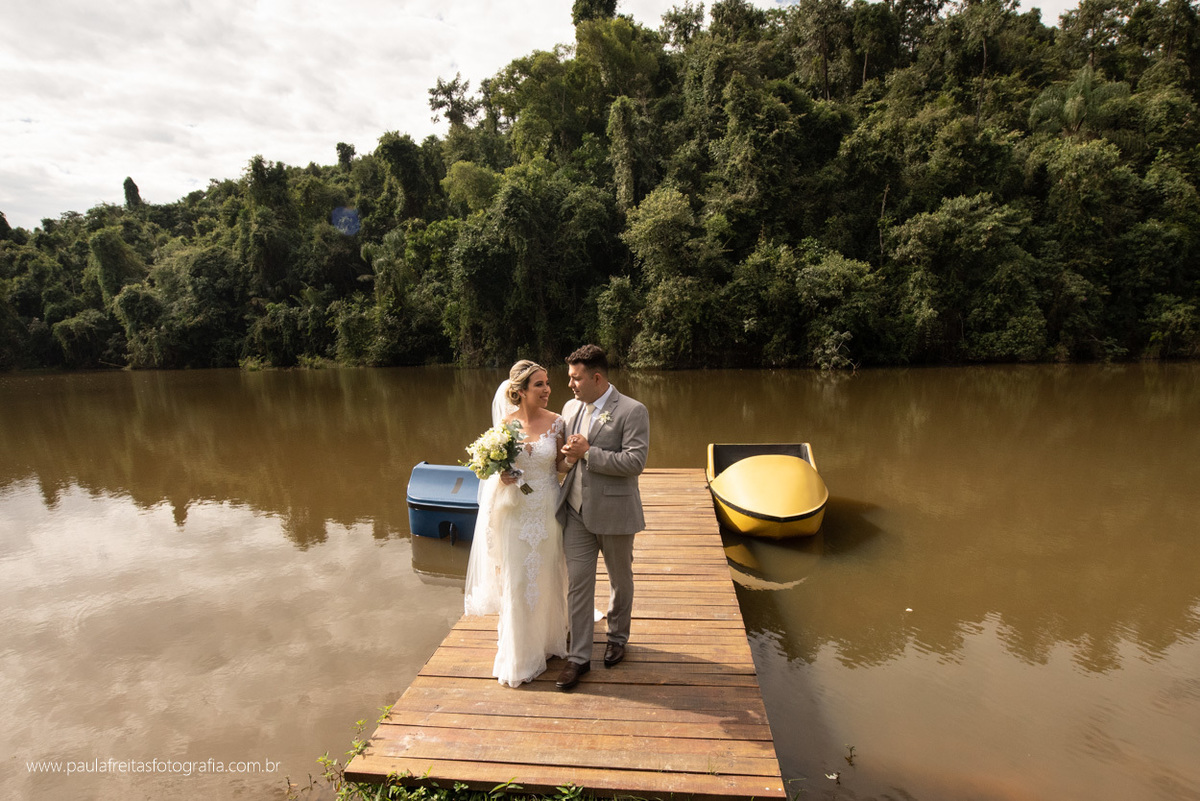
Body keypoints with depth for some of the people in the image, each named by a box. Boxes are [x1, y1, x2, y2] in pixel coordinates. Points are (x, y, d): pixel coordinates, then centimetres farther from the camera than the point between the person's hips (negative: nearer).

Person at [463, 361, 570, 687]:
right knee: (517, 582, 9)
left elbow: (561, 466, -1)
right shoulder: (505, 423, -6)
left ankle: (548, 639, 41)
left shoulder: (556, 422, -6)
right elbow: (496, 467, 4)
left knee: (548, 578, 15)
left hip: (548, 511, 0)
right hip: (516, 513, 0)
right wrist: (501, 476, -18)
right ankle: (521, 656, 28)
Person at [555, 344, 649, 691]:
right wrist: (567, 456, -6)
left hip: (614, 512, -4)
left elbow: (635, 461, -21)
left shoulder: (632, 411, -13)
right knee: (578, 584, 7)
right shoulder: (571, 408, 6)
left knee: (620, 580, 16)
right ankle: (579, 656, 20)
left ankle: (618, 637, 40)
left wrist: (587, 452, -21)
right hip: (576, 511, 4)